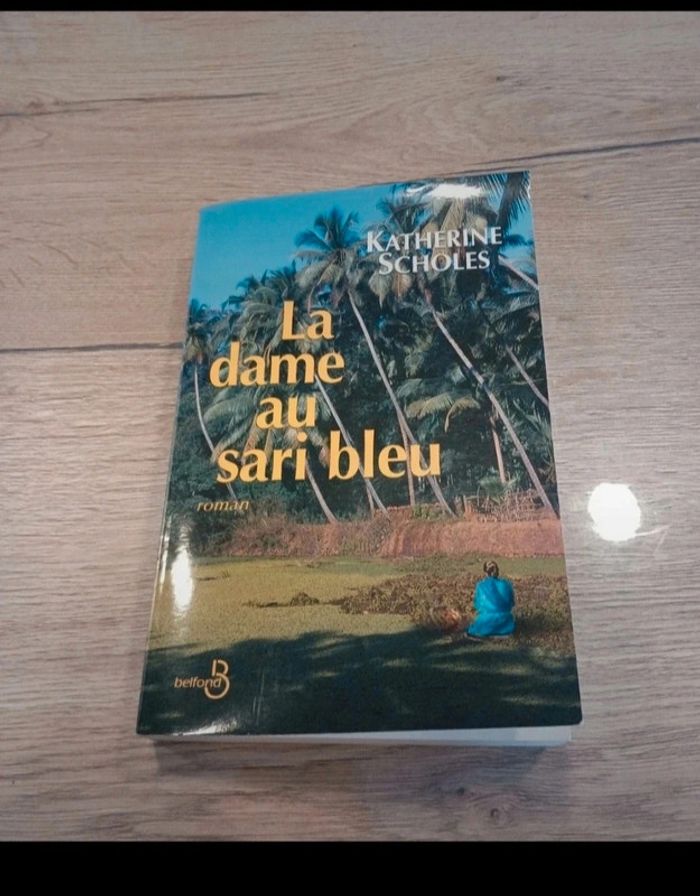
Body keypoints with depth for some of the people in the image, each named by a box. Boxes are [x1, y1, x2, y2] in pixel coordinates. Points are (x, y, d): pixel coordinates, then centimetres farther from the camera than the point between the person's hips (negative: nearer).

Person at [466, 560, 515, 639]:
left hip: (486, 626, -2)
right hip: (506, 627, 2)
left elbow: (477, 605, 7)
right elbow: (512, 603, 13)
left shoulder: (480, 585, -3)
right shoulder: (506, 584, 1)